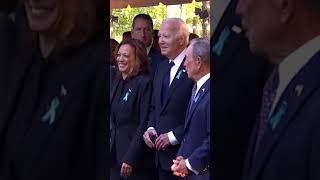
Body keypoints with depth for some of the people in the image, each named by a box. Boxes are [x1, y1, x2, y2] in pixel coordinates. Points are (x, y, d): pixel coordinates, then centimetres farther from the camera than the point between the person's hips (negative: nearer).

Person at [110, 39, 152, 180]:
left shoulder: (145, 83, -13)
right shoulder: (117, 81, 10)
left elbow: (144, 124, -16)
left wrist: (130, 158, -17)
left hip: (134, 153, -7)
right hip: (114, 152, 7)